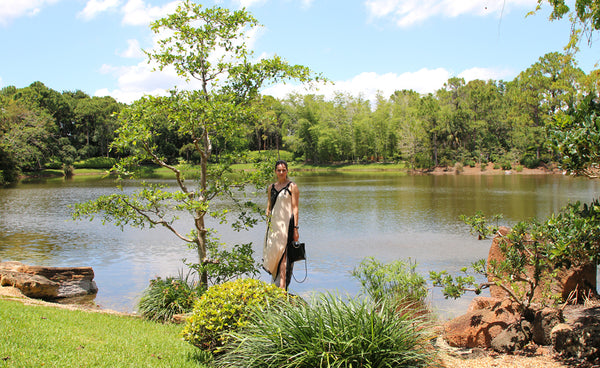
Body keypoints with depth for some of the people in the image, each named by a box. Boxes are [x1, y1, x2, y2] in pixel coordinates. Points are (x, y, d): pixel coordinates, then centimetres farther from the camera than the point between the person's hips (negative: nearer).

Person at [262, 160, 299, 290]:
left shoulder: (292, 186, 0)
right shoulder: (271, 187, 14)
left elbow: (295, 208, -4)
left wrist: (295, 228, -9)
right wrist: (268, 220, 10)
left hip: (286, 223, -5)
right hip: (274, 224, 5)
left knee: (282, 253, -11)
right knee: (273, 253, 6)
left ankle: (282, 285, -13)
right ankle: (276, 282, 17)